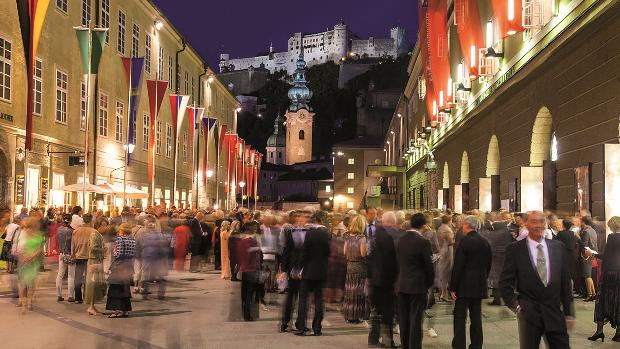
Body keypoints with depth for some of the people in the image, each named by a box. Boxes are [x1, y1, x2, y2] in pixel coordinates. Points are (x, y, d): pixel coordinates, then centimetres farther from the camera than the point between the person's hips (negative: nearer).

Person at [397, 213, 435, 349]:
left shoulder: (401, 240, 2)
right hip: (418, 285, -5)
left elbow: (398, 262, 7)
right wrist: (429, 283, 3)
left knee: (403, 320, 13)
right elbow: (428, 266, -11)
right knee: (415, 320, 0)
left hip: (402, 285, 6)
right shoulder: (423, 242, -15)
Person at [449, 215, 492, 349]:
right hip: (479, 285, 6)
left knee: (460, 317, -2)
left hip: (464, 285, -6)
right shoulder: (485, 242, 5)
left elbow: (458, 266, -15)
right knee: (476, 316, 11)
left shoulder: (465, 242, -13)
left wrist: (453, 287, -10)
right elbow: (488, 264, 11)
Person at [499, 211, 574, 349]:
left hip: (554, 312, 2)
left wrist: (569, 313, 8)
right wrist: (515, 305, -9)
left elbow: (565, 282, 9)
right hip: (528, 313, -2)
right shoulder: (515, 249, -2)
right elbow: (505, 282, 0)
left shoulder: (558, 247, 6)